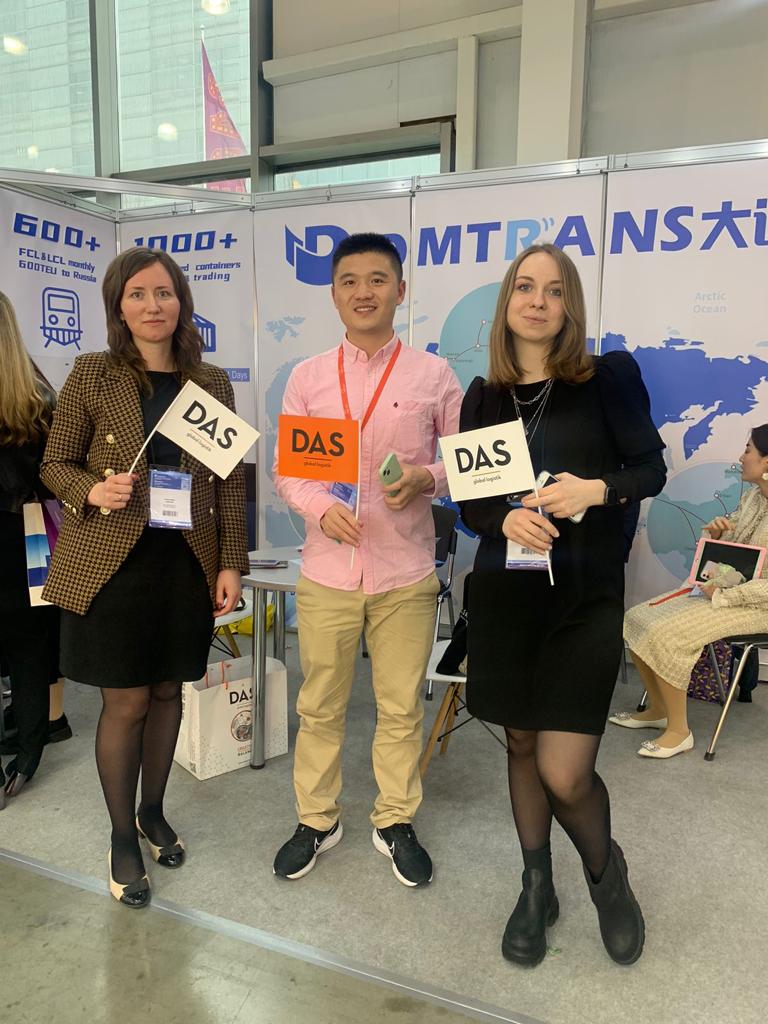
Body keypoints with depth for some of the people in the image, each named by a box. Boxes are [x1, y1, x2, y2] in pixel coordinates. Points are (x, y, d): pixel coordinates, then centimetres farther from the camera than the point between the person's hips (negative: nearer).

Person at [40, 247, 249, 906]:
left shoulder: (213, 382, 5)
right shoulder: (93, 374, -2)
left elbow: (230, 480, 5)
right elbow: (56, 464, 3)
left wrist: (231, 563, 0)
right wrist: (93, 492, -19)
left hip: (188, 563, 3)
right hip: (111, 562, -2)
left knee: (168, 692, 14)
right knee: (126, 702, 4)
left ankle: (153, 812, 36)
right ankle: (122, 836, 26)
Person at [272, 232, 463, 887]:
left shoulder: (433, 375, 0)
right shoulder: (308, 378, 4)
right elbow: (286, 468, 6)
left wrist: (426, 480, -16)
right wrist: (321, 508, -14)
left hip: (406, 572, -1)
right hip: (327, 570, 1)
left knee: (401, 708, 11)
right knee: (320, 706, 13)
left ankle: (395, 823, 33)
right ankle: (317, 820, 34)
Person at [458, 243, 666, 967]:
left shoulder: (608, 378, -1)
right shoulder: (483, 397, 7)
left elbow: (652, 468, 1)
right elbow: (468, 501, 6)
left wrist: (597, 489, -19)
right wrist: (506, 519, -16)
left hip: (585, 595, -3)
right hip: (504, 591, 3)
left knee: (563, 772, -7)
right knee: (521, 744, 13)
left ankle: (606, 871, 28)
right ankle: (537, 887, 36)